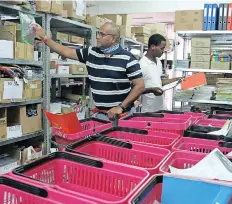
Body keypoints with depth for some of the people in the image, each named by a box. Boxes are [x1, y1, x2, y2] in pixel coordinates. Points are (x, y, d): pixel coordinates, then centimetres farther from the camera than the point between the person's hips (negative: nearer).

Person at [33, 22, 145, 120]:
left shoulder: (127, 58, -10)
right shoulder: (91, 53, 4)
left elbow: (140, 86, -11)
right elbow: (68, 52, 11)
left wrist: (121, 107, -16)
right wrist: (44, 38, 7)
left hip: (121, 114, -4)